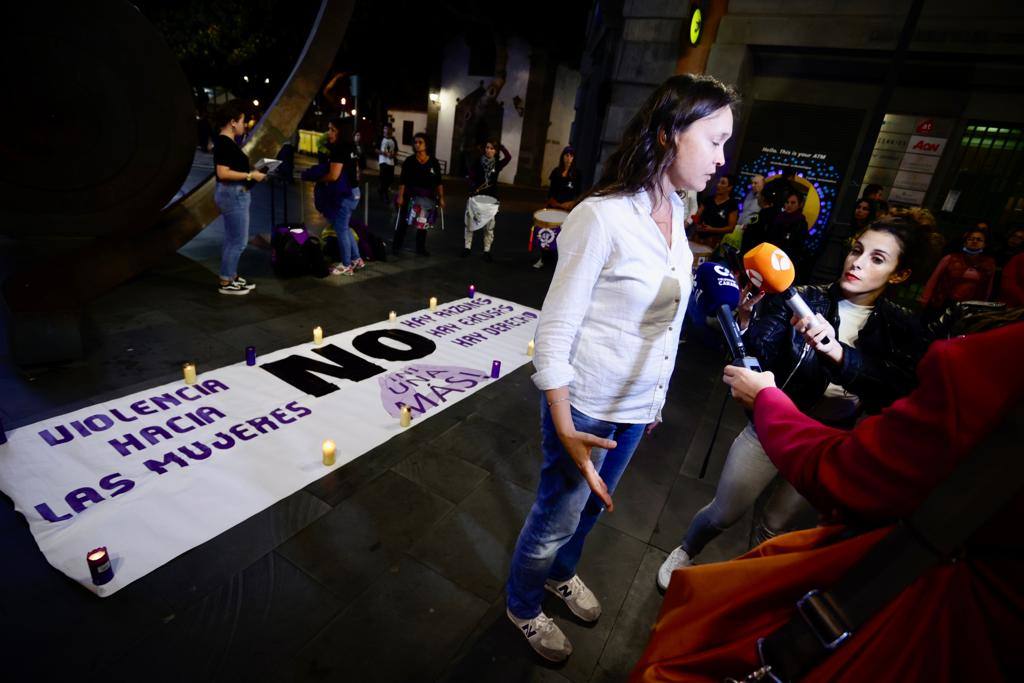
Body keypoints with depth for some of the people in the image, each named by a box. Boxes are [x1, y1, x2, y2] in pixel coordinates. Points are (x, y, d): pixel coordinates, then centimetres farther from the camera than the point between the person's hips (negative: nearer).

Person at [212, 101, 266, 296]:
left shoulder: (227, 142, 14)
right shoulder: (224, 143, -17)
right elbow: (223, 173, -24)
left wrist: (250, 173, 12)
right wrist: (250, 175, -18)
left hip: (234, 194, 11)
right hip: (232, 195, -11)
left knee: (232, 240, 15)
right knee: (238, 241, -4)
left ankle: (231, 277, 25)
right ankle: (225, 283, 4)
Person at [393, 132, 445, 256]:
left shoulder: (434, 162, 0)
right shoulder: (409, 161, -4)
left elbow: (438, 182, 4)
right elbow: (402, 180, -4)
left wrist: (441, 198, 1)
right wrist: (400, 196, -11)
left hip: (427, 197, 2)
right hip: (410, 195, -2)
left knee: (423, 223, 11)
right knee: (404, 222, 1)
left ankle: (421, 248, 24)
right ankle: (396, 246, 11)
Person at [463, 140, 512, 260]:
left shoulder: (497, 164, 1)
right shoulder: (478, 162, -1)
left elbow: (508, 157, -17)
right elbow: (471, 178, -3)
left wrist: (501, 146, -14)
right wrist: (473, 188, -20)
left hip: (491, 197, 0)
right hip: (476, 196, 0)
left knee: (489, 226, 3)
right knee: (470, 222, 5)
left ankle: (487, 251, 11)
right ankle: (467, 247, 19)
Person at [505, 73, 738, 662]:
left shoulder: (676, 211, 1)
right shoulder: (601, 217, -22)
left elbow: (665, 319, 9)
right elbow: (553, 334, -20)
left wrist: (657, 398, 15)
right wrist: (565, 431, -23)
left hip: (639, 405, 7)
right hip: (587, 406, -7)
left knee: (593, 504, 27)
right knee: (558, 517, 14)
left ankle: (561, 573, 57)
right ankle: (524, 608, 44)